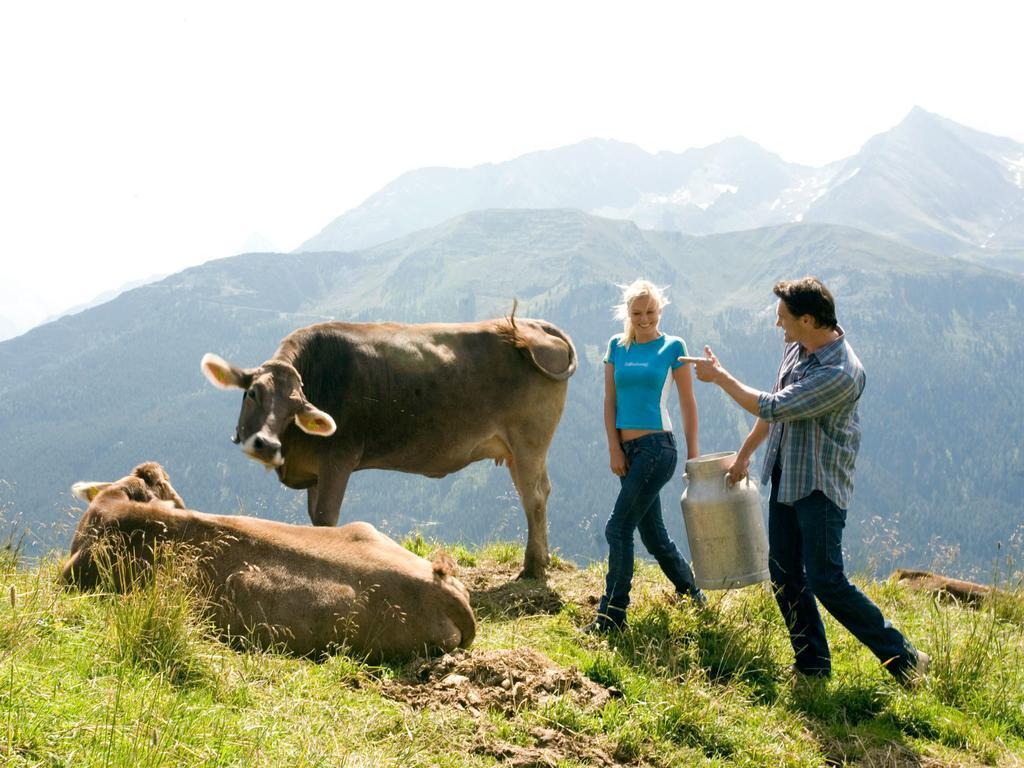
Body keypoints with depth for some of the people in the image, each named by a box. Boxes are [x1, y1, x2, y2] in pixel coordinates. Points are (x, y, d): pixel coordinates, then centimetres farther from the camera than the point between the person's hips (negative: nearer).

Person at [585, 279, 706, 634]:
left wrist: (693, 453, -3)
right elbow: (610, 401, 9)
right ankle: (694, 597, 29)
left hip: (657, 446, -6)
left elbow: (688, 404, 0)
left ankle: (612, 615, -6)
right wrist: (614, 449, 1)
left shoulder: (673, 347, -2)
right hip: (627, 448, 6)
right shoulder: (617, 346, 9)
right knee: (653, 534, 12)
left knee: (619, 528, -11)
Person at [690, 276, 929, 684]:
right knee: (784, 574, 10)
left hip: (820, 486, -9)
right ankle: (813, 666, 20)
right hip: (786, 477, 9)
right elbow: (773, 409, 18)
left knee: (826, 581, -10)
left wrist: (718, 375, -13)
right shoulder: (797, 348, 3)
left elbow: (771, 408, -24)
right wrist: (743, 455, 22)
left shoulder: (841, 374, -27)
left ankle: (902, 657, 2)